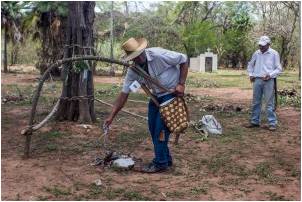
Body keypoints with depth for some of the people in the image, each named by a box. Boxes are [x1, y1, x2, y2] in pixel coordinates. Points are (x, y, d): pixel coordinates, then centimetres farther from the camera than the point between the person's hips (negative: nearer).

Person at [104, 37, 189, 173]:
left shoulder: (159, 55, -27)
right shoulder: (133, 71, -10)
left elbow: (183, 60, -15)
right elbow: (124, 93, -6)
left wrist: (181, 84, -20)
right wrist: (111, 116, -8)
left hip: (172, 93, -6)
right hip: (156, 96, 6)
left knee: (161, 128, -12)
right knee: (153, 127, 6)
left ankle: (161, 163, -1)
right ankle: (166, 159, 22)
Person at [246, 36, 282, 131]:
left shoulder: (274, 54, -3)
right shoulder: (256, 53, 9)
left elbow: (279, 69, -1)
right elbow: (250, 65, 24)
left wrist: (270, 75, -15)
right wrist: (251, 74, 10)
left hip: (268, 81, -4)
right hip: (257, 80, 5)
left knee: (269, 103, -4)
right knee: (256, 102, 10)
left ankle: (272, 123, 0)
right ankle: (254, 121, 19)